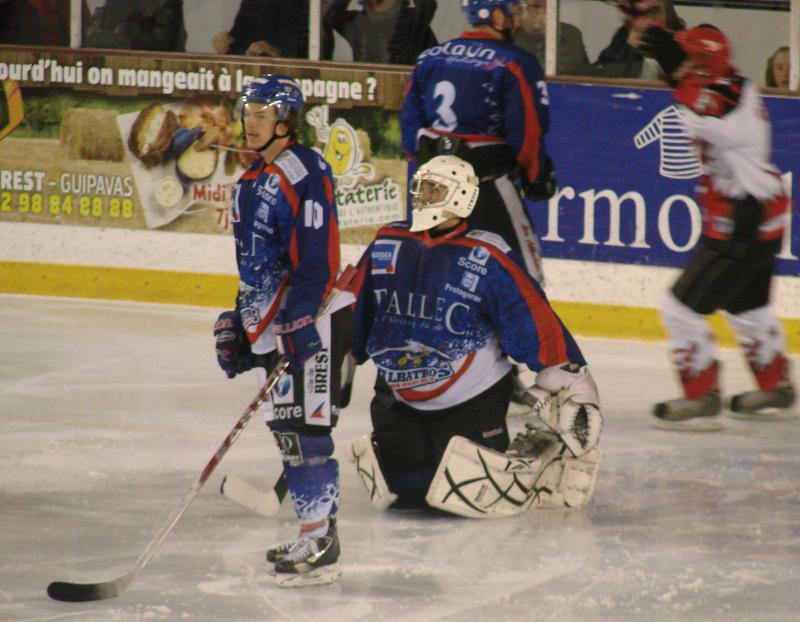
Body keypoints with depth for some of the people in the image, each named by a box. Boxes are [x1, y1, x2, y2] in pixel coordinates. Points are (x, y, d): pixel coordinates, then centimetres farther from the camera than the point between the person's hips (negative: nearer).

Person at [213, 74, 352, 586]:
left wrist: (299, 320, -26)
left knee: (306, 429, -12)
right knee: (287, 432, 10)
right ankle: (314, 534, 16)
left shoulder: (305, 172, -13)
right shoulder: (251, 182, 18)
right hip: (271, 326, 10)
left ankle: (321, 546, -12)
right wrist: (238, 326, 24)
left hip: (313, 323, -10)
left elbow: (318, 257, -20)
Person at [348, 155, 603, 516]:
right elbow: (352, 315, 12)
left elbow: (537, 326, -14)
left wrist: (572, 388, -18)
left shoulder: (487, 257, -12)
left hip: (471, 401, -4)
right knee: (402, 490, -4)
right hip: (399, 398, 4)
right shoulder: (387, 246, 2)